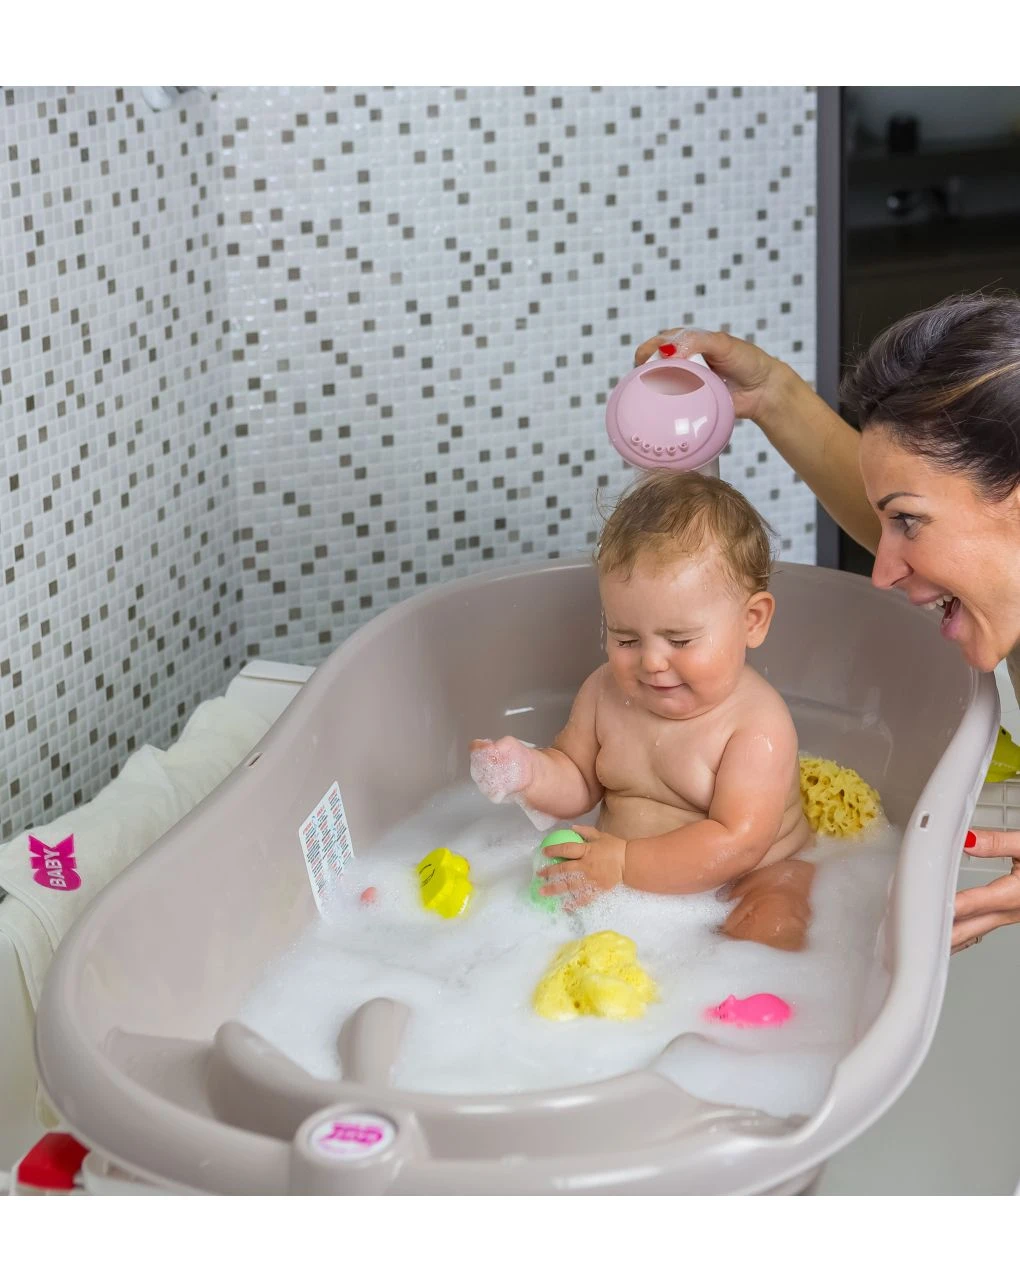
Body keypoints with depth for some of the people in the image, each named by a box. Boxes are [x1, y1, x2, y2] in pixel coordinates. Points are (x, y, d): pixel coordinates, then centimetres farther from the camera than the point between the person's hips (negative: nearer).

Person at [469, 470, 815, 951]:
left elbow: (737, 844, -25)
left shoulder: (758, 724, -19)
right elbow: (576, 783, 15)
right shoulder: (605, 693, 1)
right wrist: (529, 772, -9)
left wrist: (624, 865, -28)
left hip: (743, 884, -5)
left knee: (771, 928, -33)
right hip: (621, 879, 5)